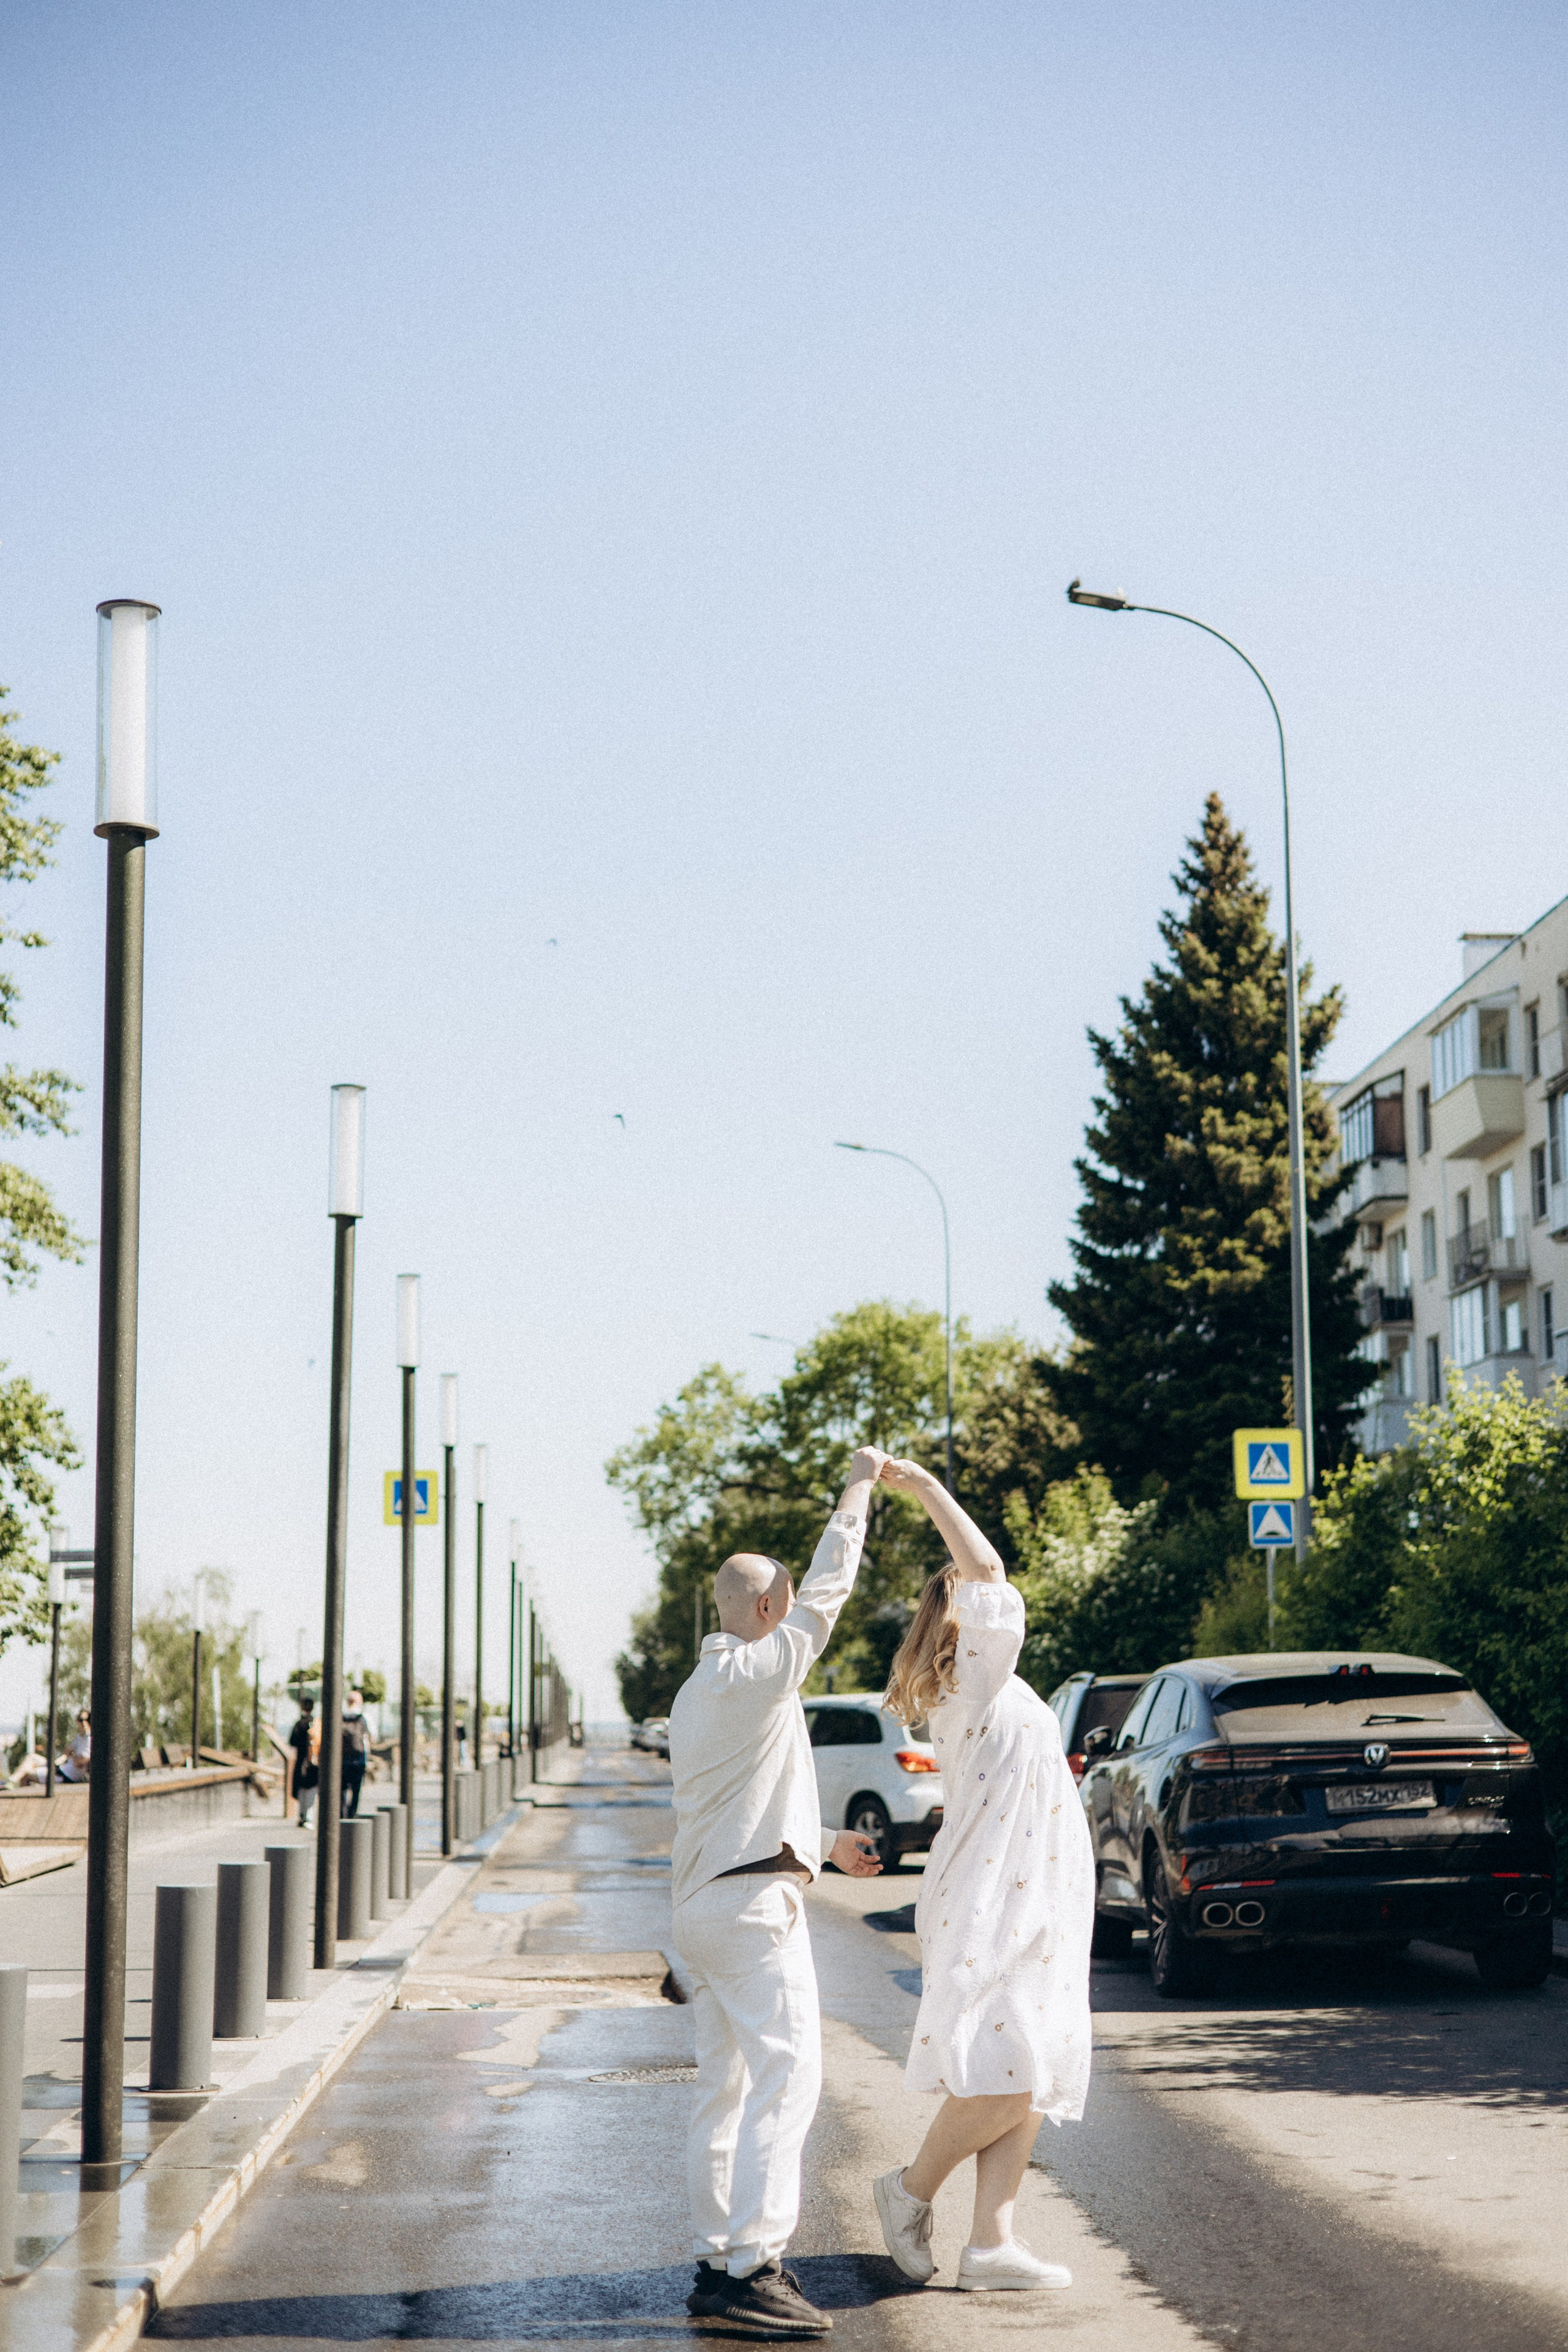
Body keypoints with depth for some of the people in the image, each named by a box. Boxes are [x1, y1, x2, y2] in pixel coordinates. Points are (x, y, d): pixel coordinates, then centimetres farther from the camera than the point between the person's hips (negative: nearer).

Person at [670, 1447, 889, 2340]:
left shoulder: (698, 1690, 20)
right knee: (785, 2075, -14)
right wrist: (860, 1489, 2)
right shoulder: (756, 1673, -10)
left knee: (727, 2086, 11)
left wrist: (825, 1842, 32)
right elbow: (830, 1589, -7)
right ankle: (750, 2268, -20)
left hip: (707, 1899, 10)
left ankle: (718, 2261, 13)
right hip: (755, 1900, -10)